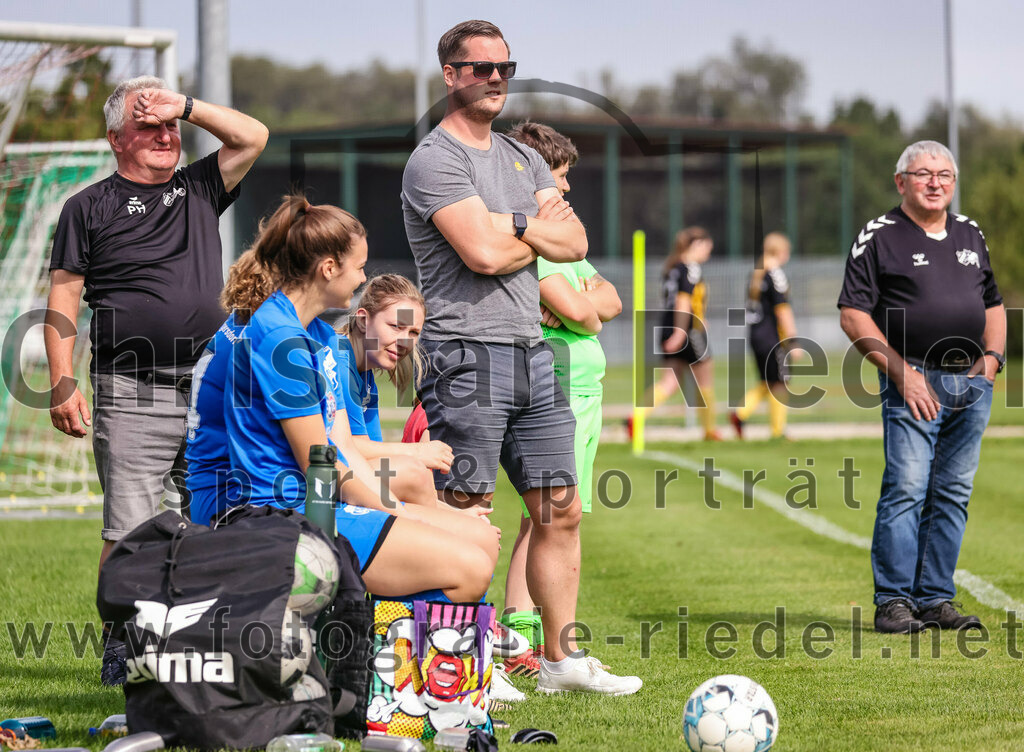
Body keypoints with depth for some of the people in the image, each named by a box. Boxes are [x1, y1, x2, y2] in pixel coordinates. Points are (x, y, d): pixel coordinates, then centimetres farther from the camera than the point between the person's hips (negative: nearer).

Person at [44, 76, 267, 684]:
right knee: (129, 532, -5)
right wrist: (62, 383, -8)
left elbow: (252, 137, 10)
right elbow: (63, 298, 2)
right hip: (132, 399, -4)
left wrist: (184, 106, 2)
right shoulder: (90, 207, 7)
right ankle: (121, 648, 1)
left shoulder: (199, 191, 17)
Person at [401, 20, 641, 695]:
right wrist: (540, 231, 0)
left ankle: (564, 658, 14)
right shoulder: (435, 160, -7)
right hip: (467, 355, -8)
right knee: (465, 519, -6)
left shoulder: (523, 158, 19)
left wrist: (514, 224, -7)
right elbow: (483, 254, -19)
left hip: (532, 352, 8)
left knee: (561, 511, 7)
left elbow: (574, 242, 9)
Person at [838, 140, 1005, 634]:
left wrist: (991, 360, 8)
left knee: (952, 496, 6)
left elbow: (993, 304, 25)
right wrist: (901, 372, -12)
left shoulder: (970, 234, 16)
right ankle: (893, 602, -7)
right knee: (906, 490, -11)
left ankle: (935, 598, 11)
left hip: (973, 384, 6)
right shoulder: (879, 237, -2)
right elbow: (853, 315, -7)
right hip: (915, 384, -6)